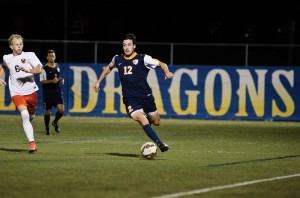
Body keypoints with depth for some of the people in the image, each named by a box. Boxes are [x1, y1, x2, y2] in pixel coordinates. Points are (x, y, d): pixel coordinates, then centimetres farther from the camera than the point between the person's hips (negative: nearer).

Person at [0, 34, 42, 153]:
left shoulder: (29, 55, -4)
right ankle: (32, 143, -27)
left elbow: (39, 69, -14)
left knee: (31, 113, 16)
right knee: (24, 115, -22)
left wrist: (28, 70, -32)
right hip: (17, 93, -1)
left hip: (31, 91, 1)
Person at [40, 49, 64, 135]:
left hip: (57, 92, 4)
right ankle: (47, 129, 21)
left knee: (61, 110, -10)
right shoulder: (44, 69, -8)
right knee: (48, 111, 4)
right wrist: (52, 81, -24)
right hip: (48, 93, -4)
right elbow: (42, 81, -12)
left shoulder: (57, 66, 11)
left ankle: (55, 122, 19)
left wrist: (61, 80, 6)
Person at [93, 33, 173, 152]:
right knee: (141, 120, -26)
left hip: (146, 96, 0)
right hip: (130, 99, 0)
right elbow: (109, 68, 26)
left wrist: (167, 72, -22)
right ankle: (160, 143, -30)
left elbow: (161, 64, -1)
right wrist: (98, 82, 27)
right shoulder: (117, 59, 4)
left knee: (156, 122, 12)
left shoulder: (143, 59, -6)